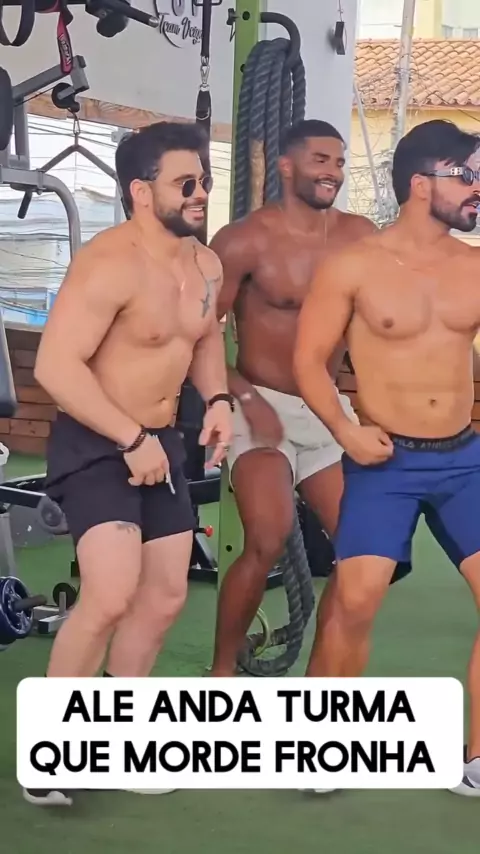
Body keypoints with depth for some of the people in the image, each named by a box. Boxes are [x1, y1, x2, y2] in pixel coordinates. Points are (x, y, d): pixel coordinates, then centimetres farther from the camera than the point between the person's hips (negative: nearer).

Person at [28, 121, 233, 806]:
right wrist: (131, 440, -25)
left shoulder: (206, 265, 5)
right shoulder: (111, 264, -22)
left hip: (162, 444, 9)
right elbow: (56, 367, -27)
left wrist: (217, 399, 5)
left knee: (165, 597, 13)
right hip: (95, 445, -9)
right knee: (110, 597, -22)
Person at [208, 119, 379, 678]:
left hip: (329, 411, 6)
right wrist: (247, 399, -20)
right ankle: (221, 674, -6)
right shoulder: (244, 240, -11)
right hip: (262, 406, -6)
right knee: (267, 542, -23)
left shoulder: (360, 238, 2)